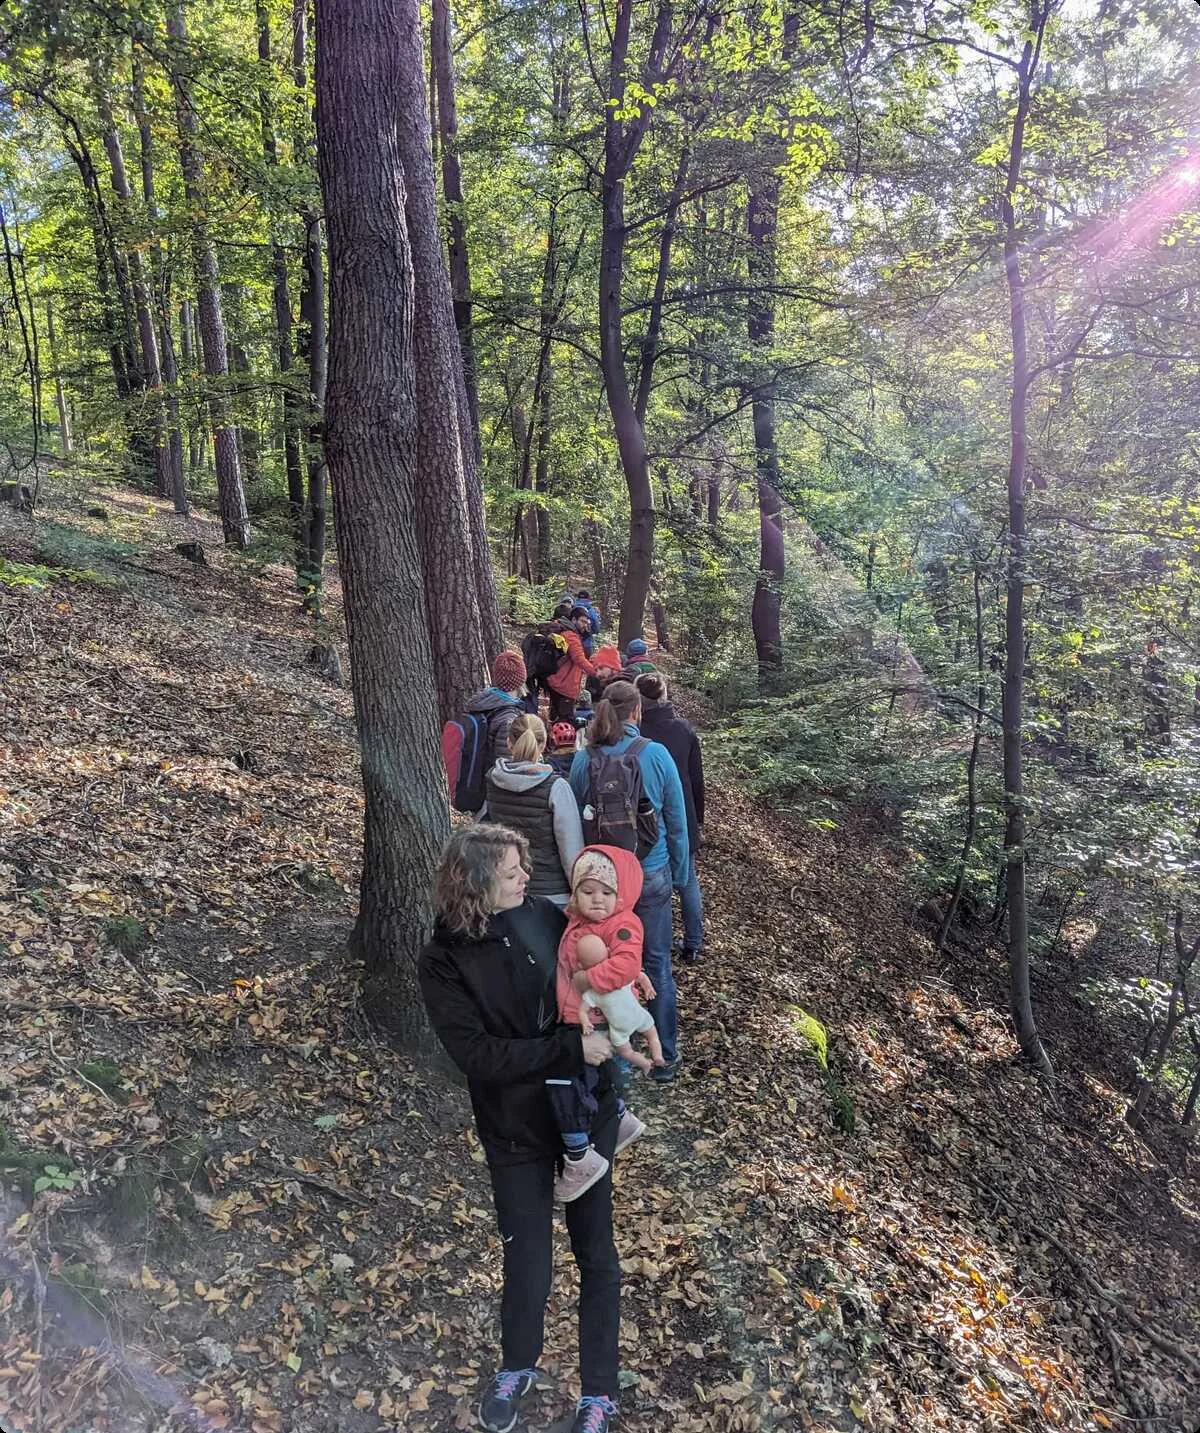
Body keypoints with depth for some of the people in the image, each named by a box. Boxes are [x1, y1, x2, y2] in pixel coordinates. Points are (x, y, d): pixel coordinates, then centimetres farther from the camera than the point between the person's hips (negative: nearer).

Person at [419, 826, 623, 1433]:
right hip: (517, 1130, -2)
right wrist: (570, 1048, -25)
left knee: (596, 1253, 13)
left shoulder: (546, 917, -7)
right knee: (528, 1264, 10)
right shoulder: (444, 962, -15)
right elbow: (478, 1055, -21)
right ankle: (517, 1366, 43)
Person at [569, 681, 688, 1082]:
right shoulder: (656, 754, -13)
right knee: (657, 965, 11)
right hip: (652, 873, -1)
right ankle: (665, 1058, 21)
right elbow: (677, 822, -6)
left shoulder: (583, 758, -9)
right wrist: (680, 874, 8)